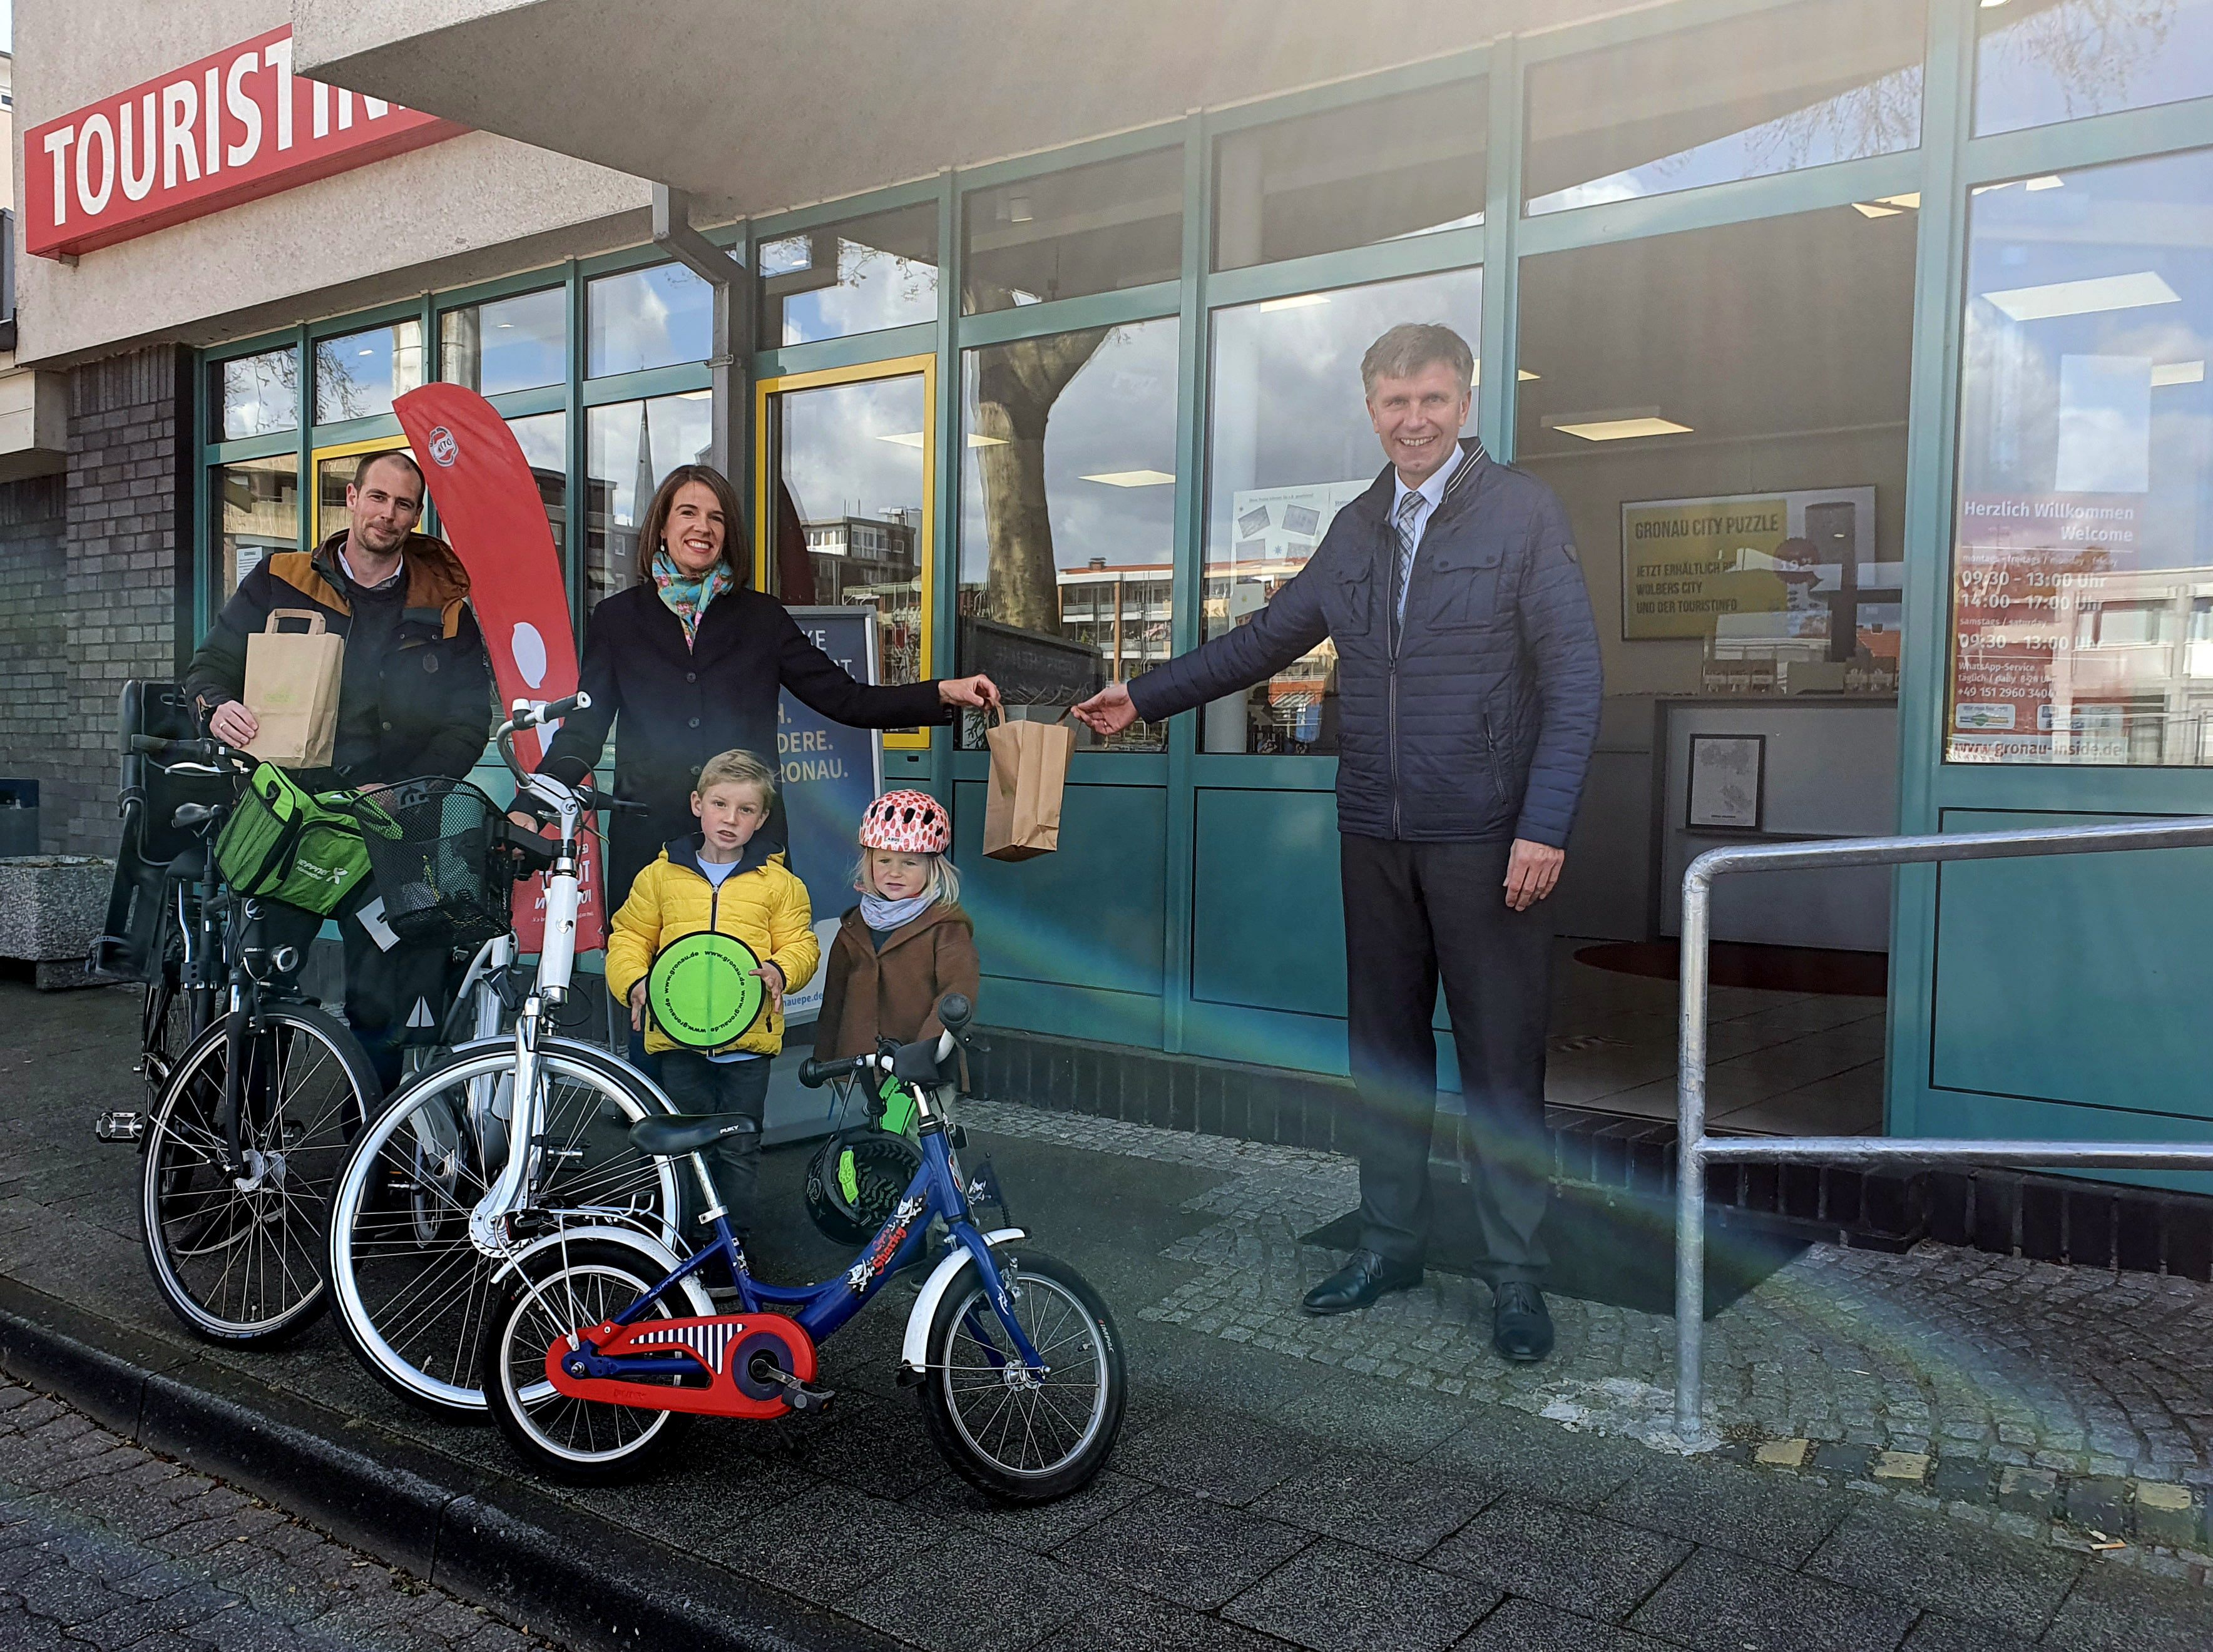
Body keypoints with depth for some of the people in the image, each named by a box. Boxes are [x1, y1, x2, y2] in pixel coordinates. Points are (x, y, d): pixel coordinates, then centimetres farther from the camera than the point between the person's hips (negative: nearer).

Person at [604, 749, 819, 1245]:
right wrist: (634, 982, -9)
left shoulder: (779, 884, 2)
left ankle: (734, 1238, 23)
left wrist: (780, 971, -18)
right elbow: (628, 938, 9)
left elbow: (799, 944, 2)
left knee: (740, 1149, 9)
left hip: (748, 1037, -1)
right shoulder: (660, 875, 4)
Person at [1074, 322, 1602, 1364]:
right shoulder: (1355, 530, 12)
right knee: (1384, 1045, 13)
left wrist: (1544, 827, -16)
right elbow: (1265, 640, 19)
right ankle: (1389, 1243, 27)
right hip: (1375, 836, 5)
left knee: (1501, 1058, 1)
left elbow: (1573, 679, -9)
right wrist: (1146, 696, 13)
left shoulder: (1522, 513, -4)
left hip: (1486, 838, -5)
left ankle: (1517, 1276, 14)